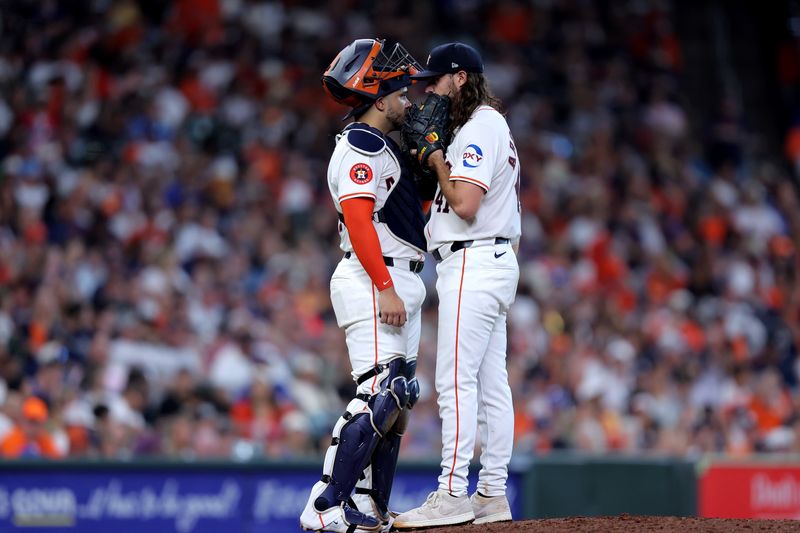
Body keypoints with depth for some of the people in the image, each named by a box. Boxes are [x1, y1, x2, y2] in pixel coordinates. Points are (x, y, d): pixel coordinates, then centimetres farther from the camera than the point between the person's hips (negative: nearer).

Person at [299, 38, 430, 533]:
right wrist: (385, 288, -26)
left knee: (398, 399, 9)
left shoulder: (384, 148, 21)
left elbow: (412, 208, 25)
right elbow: (358, 220, -20)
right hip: (373, 280, -11)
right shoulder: (361, 144, -11)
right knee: (380, 394, -18)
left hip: (399, 283, 11)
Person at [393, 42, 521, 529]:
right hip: (498, 261, 11)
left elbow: (465, 204, -22)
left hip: (474, 264, -11)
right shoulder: (494, 126, 21)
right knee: (491, 383, 8)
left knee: (457, 381, -13)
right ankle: (492, 494, 8)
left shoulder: (479, 128, -12)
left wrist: (436, 157, -10)